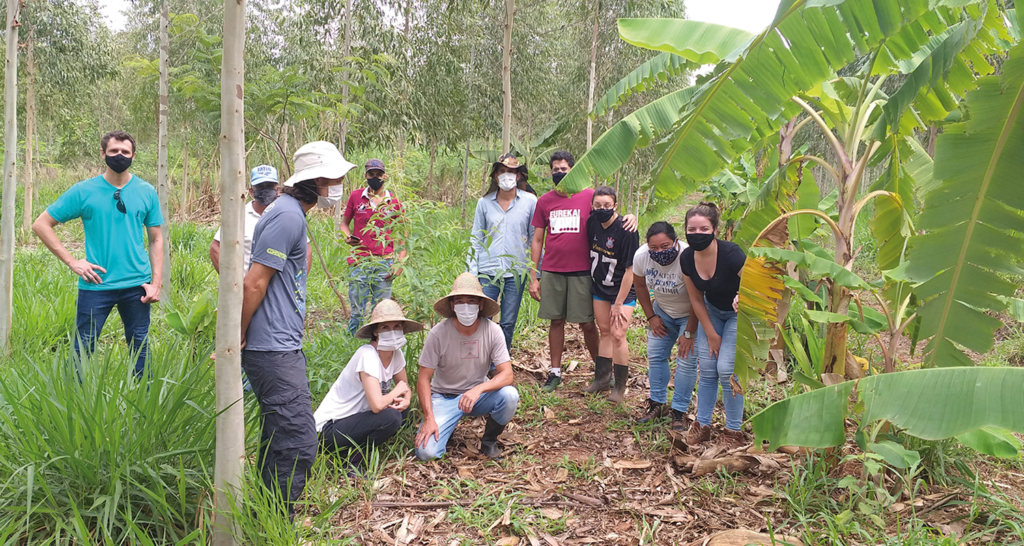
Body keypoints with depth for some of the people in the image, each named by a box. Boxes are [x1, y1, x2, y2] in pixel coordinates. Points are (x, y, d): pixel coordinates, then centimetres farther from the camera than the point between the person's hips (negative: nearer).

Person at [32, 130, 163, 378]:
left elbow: (156, 240, 8)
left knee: (140, 347, 12)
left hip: (136, 285, 2)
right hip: (96, 284, -1)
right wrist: (71, 261, -5)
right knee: (83, 350, 3)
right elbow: (41, 225, 3)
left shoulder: (146, 192, 4)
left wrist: (156, 283, -1)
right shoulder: (83, 191, -2)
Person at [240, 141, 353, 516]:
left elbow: (259, 283, 23)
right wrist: (239, 339, -11)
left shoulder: (290, 212, 18)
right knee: (297, 445, -10)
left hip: (282, 347, 11)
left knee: (279, 440, 17)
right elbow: (253, 284, -20)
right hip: (274, 350, -11)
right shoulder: (288, 216, -15)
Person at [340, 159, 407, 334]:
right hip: (360, 262, 0)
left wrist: (400, 262, -2)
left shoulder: (394, 202, 6)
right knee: (358, 310, 1)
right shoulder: (356, 196, 7)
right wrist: (347, 237, -7)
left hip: (385, 262, 0)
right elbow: (344, 222, 16)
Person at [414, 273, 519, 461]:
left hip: (478, 394, 2)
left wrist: (478, 389, -36)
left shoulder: (492, 331, -15)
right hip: (444, 397, -2)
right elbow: (424, 379, -12)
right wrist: (429, 418, -22)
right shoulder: (438, 333, -18)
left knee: (510, 395, -29)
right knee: (426, 452, -22)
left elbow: (507, 374, -18)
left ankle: (489, 441, 0)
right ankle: (447, 425, 13)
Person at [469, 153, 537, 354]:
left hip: (516, 271, -1)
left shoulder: (530, 201, 1)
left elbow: (535, 238, 7)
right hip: (488, 271, 1)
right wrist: (472, 272, 4)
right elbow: (476, 239, 11)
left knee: (508, 324, 5)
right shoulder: (484, 202, 6)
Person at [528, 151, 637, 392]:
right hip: (551, 272, 2)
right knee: (556, 320, 8)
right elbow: (537, 240, 9)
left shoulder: (589, 196, 1)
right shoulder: (544, 201, 7)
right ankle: (555, 373, 18)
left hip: (581, 272, -2)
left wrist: (630, 216, -22)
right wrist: (533, 277, 5)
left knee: (587, 323, 2)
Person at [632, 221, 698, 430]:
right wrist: (651, 317, 0)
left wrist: (689, 333, -20)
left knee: (687, 361, -10)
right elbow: (640, 285, 0)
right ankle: (657, 404, 18)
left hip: (691, 314, -5)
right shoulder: (641, 256, -21)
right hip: (663, 311, 5)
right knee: (655, 356, 4)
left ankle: (679, 412, 1)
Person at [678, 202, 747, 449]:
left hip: (738, 314, -5)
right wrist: (710, 333, -1)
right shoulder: (687, 258, -16)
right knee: (707, 369, 3)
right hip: (711, 311, 5)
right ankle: (702, 424, 17)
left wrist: (744, 297, -45)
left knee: (727, 369, -10)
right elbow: (696, 299, -3)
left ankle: (734, 431, 6)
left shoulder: (730, 253, -32)